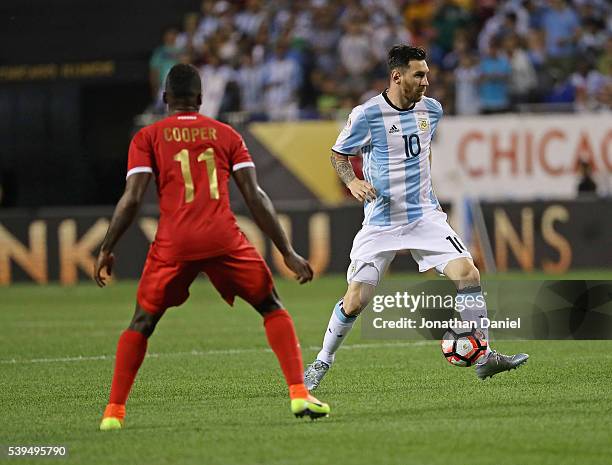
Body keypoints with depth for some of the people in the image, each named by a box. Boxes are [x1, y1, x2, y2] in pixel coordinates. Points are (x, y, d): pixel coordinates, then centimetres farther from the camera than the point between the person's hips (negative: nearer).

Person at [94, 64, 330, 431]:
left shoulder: (148, 138, 12)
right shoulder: (226, 135, 15)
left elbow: (132, 198, 0)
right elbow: (255, 197, 8)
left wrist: (107, 249, 8)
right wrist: (287, 252, 9)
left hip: (173, 243, 0)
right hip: (224, 238, 0)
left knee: (142, 323, 16)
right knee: (272, 308, 15)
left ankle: (114, 411, 8)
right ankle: (299, 394, 2)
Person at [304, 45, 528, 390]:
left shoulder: (431, 110, 3)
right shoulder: (366, 115, -11)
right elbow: (338, 155, 1)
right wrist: (352, 181, -18)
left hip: (425, 216, 3)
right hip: (381, 224, -3)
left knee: (468, 274, -14)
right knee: (355, 300, -6)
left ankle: (485, 358, -5)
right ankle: (323, 362, 17)